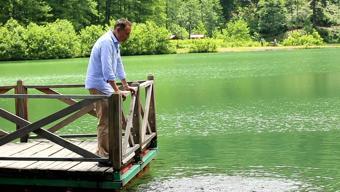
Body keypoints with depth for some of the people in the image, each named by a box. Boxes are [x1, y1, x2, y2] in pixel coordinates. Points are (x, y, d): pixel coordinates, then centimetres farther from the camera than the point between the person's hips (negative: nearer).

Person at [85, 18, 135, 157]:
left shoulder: (115, 43, 15)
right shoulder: (106, 42, -18)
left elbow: (118, 65, 22)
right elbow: (107, 69, -25)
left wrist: (126, 86, 24)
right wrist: (117, 90, -28)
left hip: (104, 85, 10)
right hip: (98, 85, -10)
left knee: (109, 119, 14)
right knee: (105, 120, -10)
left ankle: (103, 150, 22)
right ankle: (104, 154, -6)